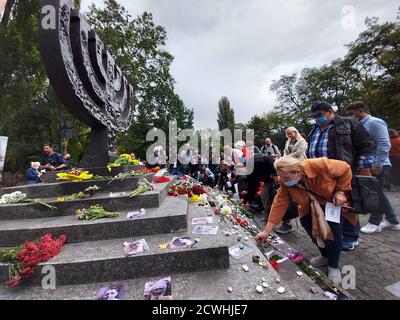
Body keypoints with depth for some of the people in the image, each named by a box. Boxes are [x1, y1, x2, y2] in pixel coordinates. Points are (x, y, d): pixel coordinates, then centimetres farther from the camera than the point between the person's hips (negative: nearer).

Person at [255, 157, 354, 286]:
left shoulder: (319, 165, -38)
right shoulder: (285, 182, -25)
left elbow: (345, 169, -20)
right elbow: (279, 204, -23)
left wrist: (340, 192, -25)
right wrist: (267, 231, -24)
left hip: (333, 200, -3)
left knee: (334, 230, -21)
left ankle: (334, 267, 5)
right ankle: (325, 256, 18)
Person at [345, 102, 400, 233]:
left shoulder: (374, 122, -11)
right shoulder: (361, 125, 14)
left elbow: (384, 144, -19)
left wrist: (377, 164, -21)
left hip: (377, 166, -9)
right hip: (367, 165, 9)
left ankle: (374, 222, 13)